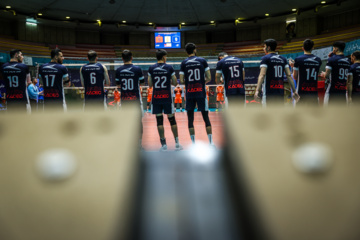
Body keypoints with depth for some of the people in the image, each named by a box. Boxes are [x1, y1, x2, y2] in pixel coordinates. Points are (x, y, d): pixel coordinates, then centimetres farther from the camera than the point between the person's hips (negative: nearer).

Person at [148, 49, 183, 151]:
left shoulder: (151, 68, 1)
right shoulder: (169, 68, -2)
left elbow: (150, 84, 4)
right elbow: (175, 83, 0)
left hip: (156, 98, 1)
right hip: (167, 97, -1)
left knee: (159, 120, 5)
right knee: (172, 119, 9)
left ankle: (163, 144, 4)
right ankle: (177, 143, 13)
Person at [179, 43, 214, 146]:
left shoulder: (184, 63, 3)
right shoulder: (202, 61, 2)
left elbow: (181, 81, -1)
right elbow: (209, 78, -1)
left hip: (189, 93, 1)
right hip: (201, 92, 0)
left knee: (190, 118, 7)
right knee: (206, 117, 5)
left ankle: (193, 143, 6)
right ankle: (211, 142, 4)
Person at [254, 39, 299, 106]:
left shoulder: (265, 58, -2)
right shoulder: (283, 59, 14)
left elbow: (262, 75, -16)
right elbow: (289, 75, 7)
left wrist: (257, 90, -25)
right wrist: (294, 91, 8)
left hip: (269, 92, -5)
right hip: (280, 91, 6)